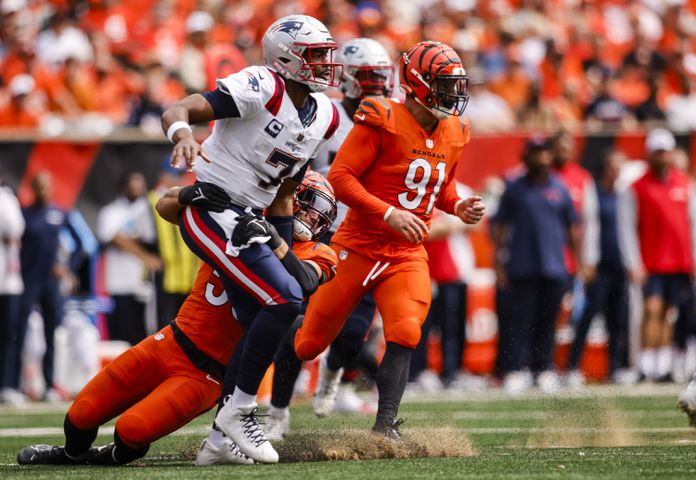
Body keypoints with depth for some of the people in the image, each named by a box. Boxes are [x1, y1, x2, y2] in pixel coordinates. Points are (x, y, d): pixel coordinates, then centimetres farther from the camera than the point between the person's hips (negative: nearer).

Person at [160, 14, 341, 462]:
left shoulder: (324, 116, 9)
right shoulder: (261, 88, -16)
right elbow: (177, 111, -24)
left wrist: (285, 252, 17)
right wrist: (183, 134, -46)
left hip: (247, 221, 9)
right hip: (211, 212, -9)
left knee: (261, 327, 10)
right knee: (285, 299, -19)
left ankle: (222, 436, 20)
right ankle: (240, 408, -8)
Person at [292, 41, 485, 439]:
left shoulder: (452, 134, 6)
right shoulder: (383, 121, -15)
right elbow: (340, 177, -19)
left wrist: (459, 207, 1)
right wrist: (388, 214, -28)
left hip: (407, 256, 4)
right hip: (359, 248, -4)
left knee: (405, 335, -19)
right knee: (309, 344, 5)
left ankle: (386, 427, -14)